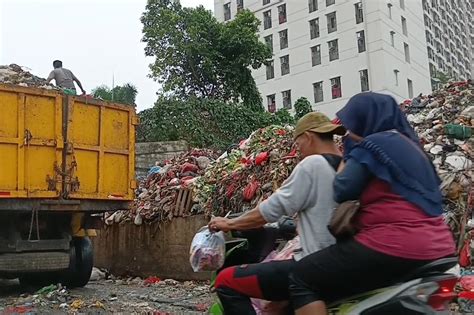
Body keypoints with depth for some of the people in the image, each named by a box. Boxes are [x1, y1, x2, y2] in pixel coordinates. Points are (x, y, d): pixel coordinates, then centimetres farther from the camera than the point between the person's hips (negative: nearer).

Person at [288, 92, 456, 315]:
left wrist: (347, 156, 6)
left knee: (302, 279, -6)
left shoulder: (373, 144, -9)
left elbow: (341, 191, -11)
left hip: (396, 248, -10)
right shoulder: (408, 144, 18)